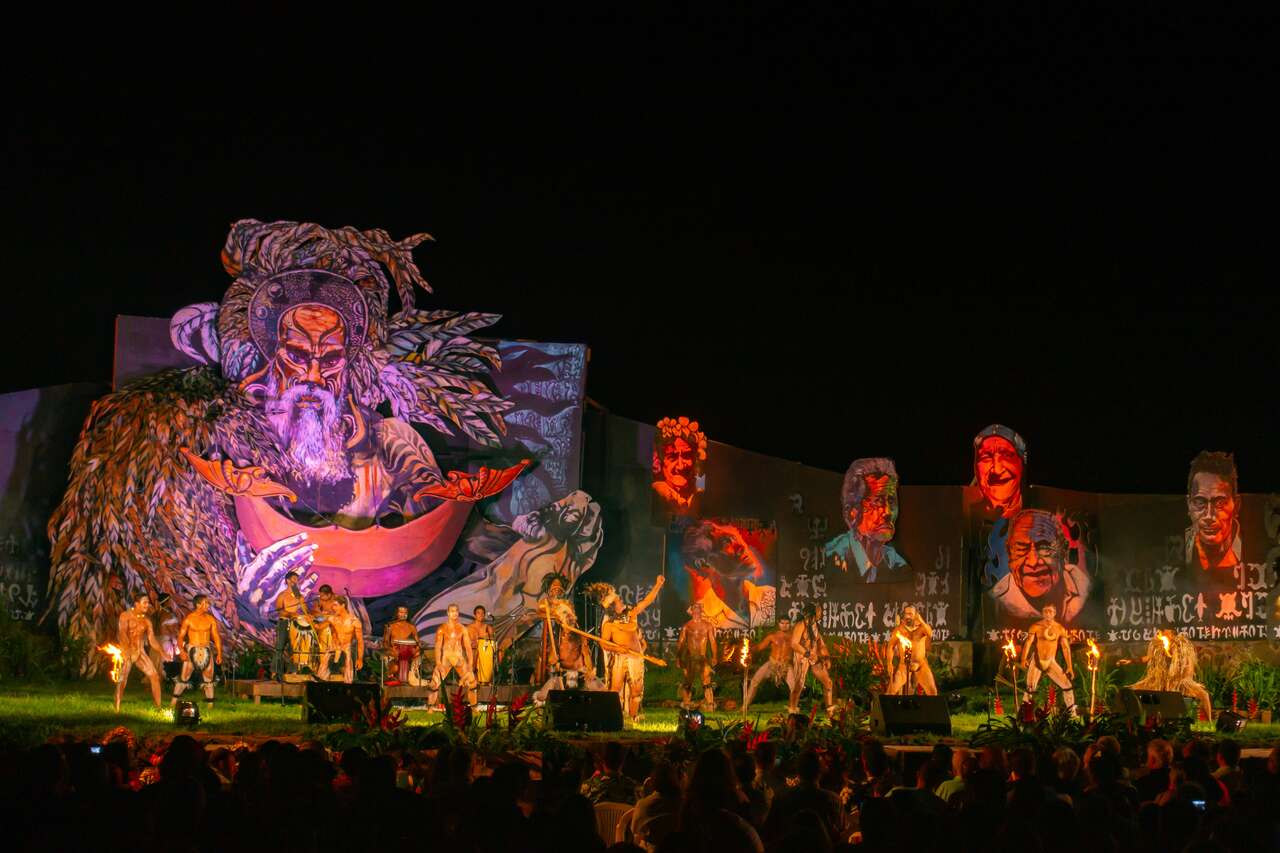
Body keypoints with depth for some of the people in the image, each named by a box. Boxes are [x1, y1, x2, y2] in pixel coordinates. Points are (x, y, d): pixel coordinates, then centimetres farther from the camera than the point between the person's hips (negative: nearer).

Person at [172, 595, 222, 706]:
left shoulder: (210, 619, 3)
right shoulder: (188, 619, -6)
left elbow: (216, 637, 7)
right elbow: (180, 637, -5)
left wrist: (219, 653, 1)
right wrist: (181, 650, -20)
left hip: (206, 651, 3)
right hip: (192, 650, -3)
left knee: (208, 679, 6)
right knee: (183, 678, -5)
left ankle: (210, 705, 12)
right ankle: (174, 702, 4)